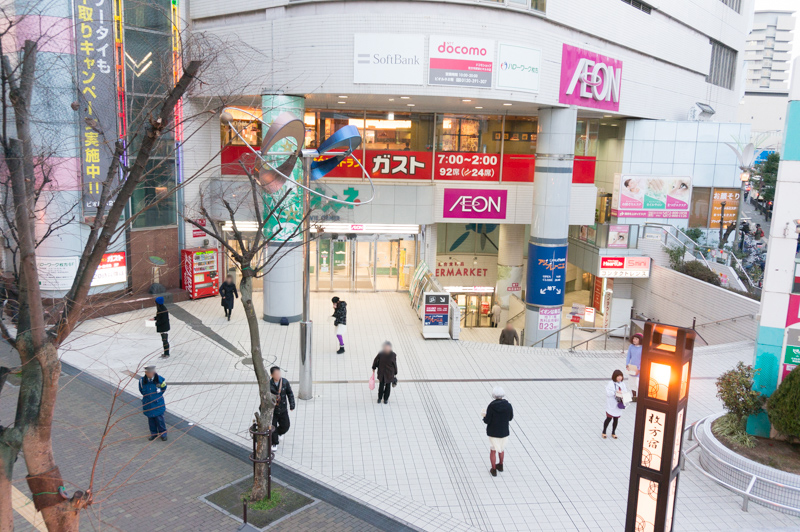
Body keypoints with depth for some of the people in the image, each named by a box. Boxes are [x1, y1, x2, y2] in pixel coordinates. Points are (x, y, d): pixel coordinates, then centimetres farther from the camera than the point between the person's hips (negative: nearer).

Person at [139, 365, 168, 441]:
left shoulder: (160, 379, -16)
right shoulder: (142, 381, -12)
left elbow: (164, 388, 3)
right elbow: (141, 391, 8)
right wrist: (147, 396, 8)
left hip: (158, 404, -2)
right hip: (148, 404, 2)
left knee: (159, 419, 5)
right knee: (151, 420, 14)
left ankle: (163, 434, 21)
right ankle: (153, 433, 32)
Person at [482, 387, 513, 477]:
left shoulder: (491, 406, -22)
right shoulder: (508, 405, -13)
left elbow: (487, 421, -18)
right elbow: (510, 418, 2)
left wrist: (484, 416, 3)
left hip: (493, 432, -3)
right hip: (504, 431, 3)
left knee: (493, 450, 15)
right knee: (502, 448, 25)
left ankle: (494, 470, 21)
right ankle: (500, 465, 42)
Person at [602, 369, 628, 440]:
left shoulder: (622, 384, 4)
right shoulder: (611, 384, -13)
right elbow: (608, 392, -19)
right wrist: (615, 392, -29)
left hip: (619, 405, 5)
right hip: (611, 405, -5)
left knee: (616, 419, 13)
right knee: (609, 418, 2)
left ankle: (613, 433, 30)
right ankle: (604, 432, 19)